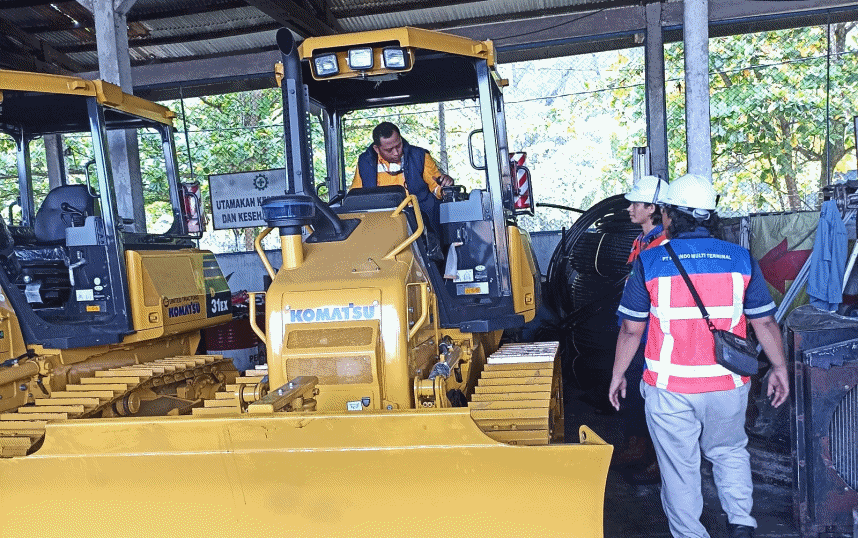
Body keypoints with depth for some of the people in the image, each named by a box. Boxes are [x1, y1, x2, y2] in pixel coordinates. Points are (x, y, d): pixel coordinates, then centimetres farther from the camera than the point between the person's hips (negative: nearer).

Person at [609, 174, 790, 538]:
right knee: (729, 451, 27)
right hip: (727, 385, 3)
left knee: (679, 466, 12)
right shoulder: (741, 259, -2)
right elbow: (765, 322, 3)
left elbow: (631, 329, -5)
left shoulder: (649, 261, -7)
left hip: (669, 388, -2)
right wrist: (779, 367, 16)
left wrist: (617, 374, 6)